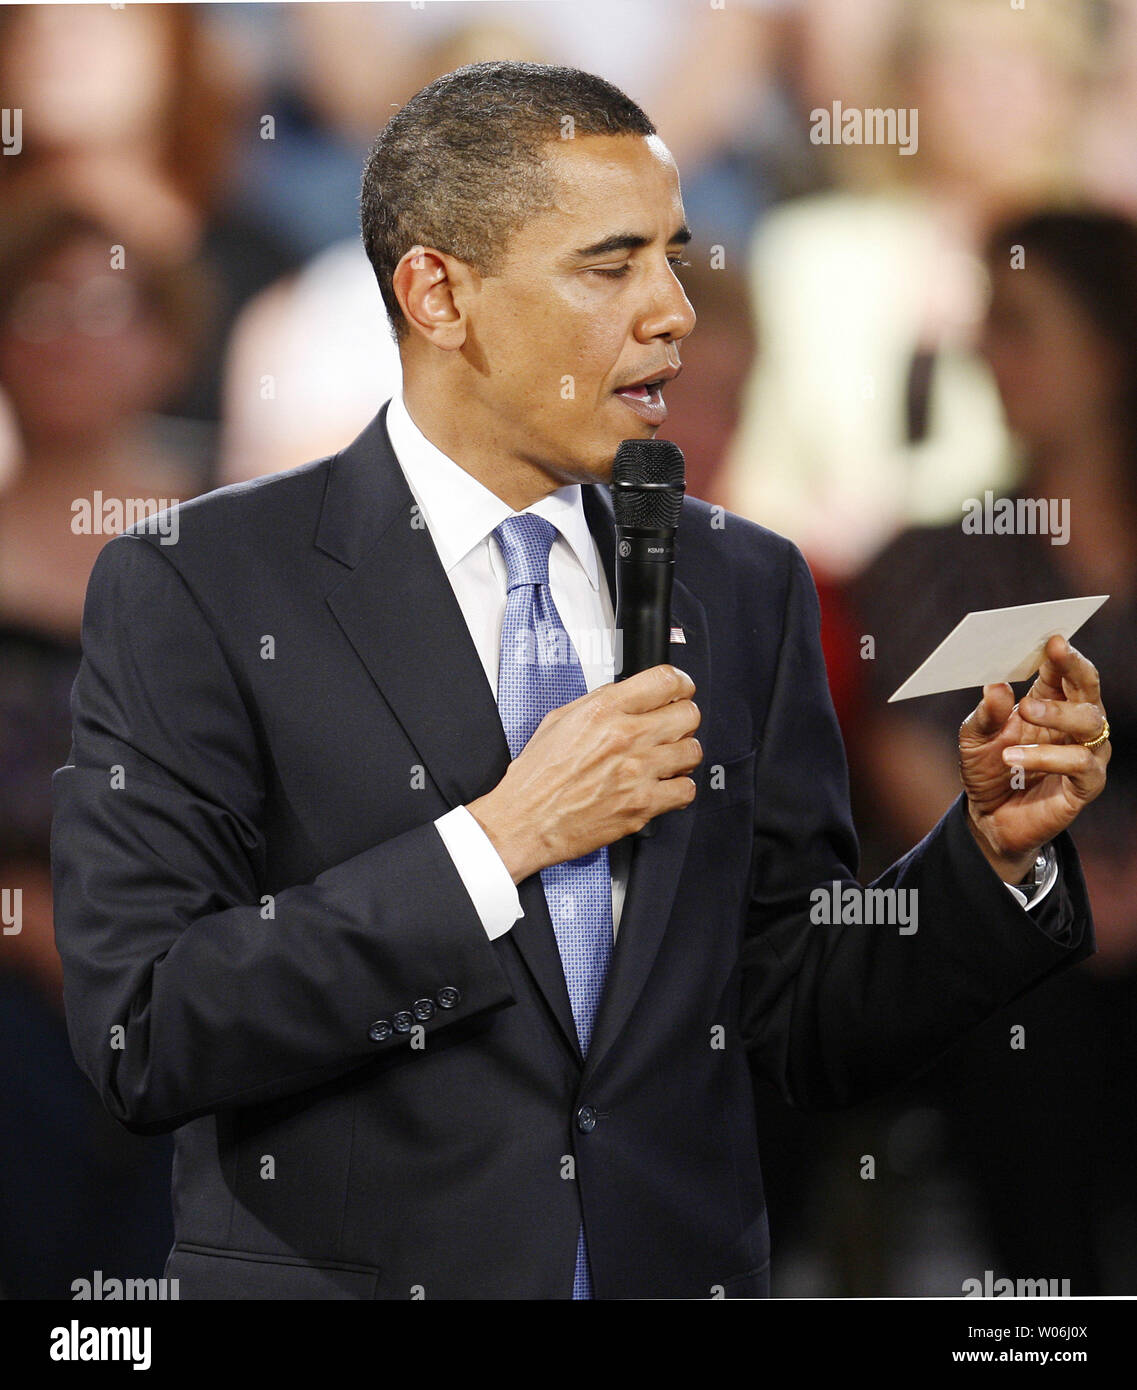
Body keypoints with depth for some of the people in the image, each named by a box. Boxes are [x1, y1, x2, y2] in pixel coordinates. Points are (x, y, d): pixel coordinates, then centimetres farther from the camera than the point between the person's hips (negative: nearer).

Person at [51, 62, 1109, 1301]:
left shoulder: (744, 589, 4)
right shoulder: (192, 591, -9)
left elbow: (810, 1036, 7)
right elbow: (141, 1038, -18)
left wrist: (995, 845, -9)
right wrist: (496, 842, -20)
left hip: (684, 1270, 4)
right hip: (353, 1271, -4)